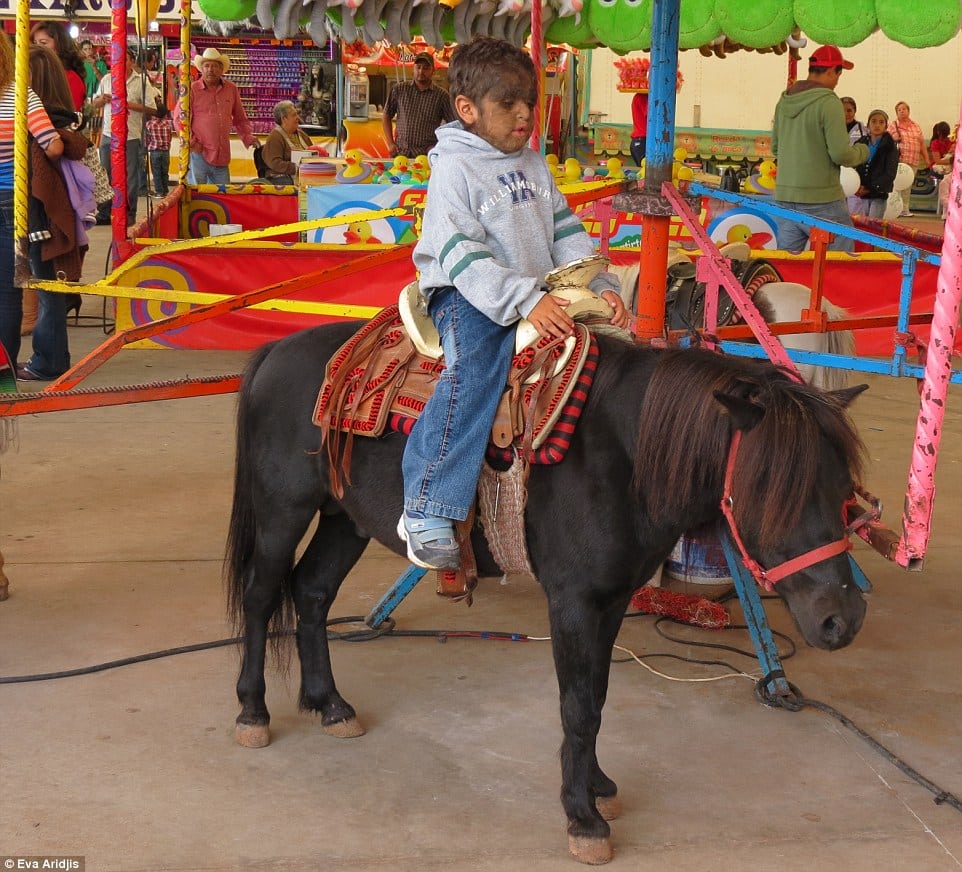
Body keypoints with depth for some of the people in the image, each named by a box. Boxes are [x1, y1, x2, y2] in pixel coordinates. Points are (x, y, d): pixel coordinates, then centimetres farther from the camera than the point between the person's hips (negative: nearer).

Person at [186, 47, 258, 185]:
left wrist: (248, 137, 9)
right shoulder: (193, 90, -2)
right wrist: (191, 142, -9)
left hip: (222, 155, 4)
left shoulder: (231, 89, 11)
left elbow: (240, 119, 21)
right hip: (199, 153, -4)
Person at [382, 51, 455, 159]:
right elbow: (386, 116, 16)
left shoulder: (441, 95, 4)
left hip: (427, 155, -2)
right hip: (400, 153, 2)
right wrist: (390, 143, 7)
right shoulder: (399, 90, 9)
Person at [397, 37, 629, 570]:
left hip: (542, 296, 8)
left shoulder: (534, 164, 16)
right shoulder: (454, 167, -8)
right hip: (467, 296, -8)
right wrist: (524, 301, -29)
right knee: (476, 370, -34)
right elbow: (462, 253, -18)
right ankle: (425, 511, -35)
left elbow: (566, 232, 15)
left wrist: (599, 286, -3)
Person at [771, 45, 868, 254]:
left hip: (784, 198, 7)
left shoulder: (784, 101, 9)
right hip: (821, 200, -7)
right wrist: (861, 152, 4)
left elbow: (775, 147, 16)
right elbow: (841, 154, -16)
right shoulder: (828, 102, -13)